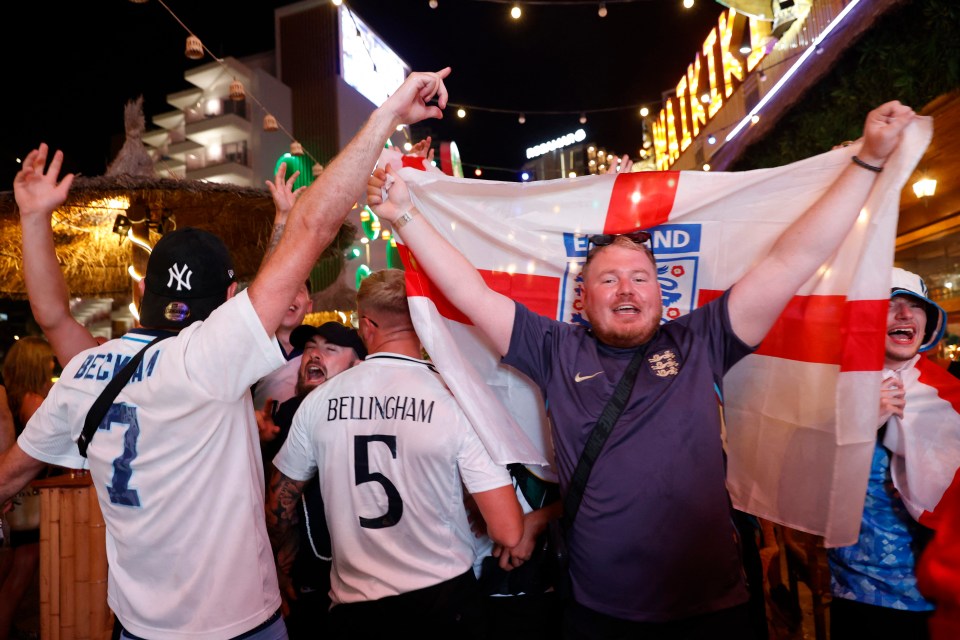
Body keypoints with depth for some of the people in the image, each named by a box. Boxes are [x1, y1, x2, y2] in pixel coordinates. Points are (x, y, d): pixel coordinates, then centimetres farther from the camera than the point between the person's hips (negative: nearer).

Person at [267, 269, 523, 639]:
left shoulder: (318, 401, -8)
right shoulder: (456, 400, -16)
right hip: (443, 595, 0)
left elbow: (278, 508, 3)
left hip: (354, 600, 1)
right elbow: (508, 533, -17)